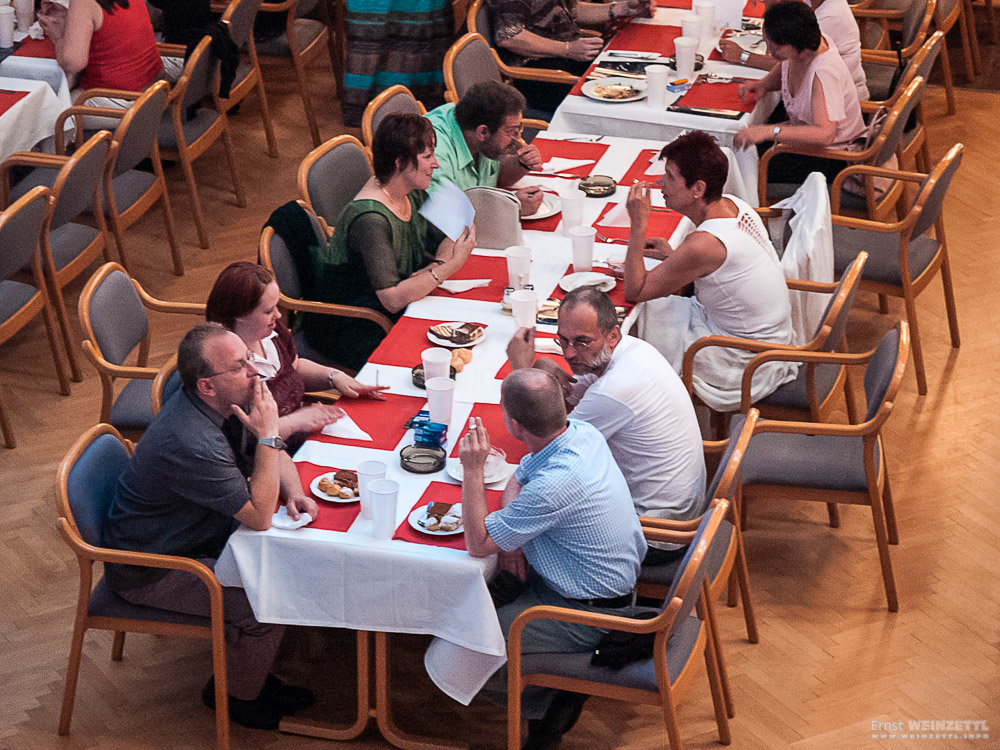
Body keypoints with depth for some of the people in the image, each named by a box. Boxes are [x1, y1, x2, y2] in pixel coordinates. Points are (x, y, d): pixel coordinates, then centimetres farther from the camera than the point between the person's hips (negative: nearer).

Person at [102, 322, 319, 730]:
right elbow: (259, 517, -32)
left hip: (197, 535, 9)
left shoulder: (227, 402, -7)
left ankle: (248, 668, 18)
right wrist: (267, 434, -31)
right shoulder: (191, 443, -36)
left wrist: (293, 493, -11)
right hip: (149, 571, -9)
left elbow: (275, 456, 10)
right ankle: (240, 696, 8)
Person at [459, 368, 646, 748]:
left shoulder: (555, 486, -34)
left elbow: (477, 544, -22)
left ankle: (551, 703, 9)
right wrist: (511, 535, -5)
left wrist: (473, 469, -25)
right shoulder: (580, 432, -7)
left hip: (589, 616, -9)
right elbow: (516, 482, 12)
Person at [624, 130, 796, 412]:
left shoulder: (704, 245, -31)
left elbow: (635, 291, -21)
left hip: (745, 366, -9)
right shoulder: (733, 205, -5)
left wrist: (638, 225, -19)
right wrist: (673, 255, 5)